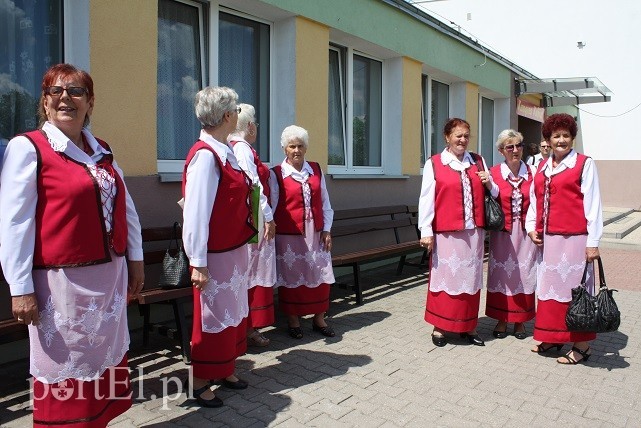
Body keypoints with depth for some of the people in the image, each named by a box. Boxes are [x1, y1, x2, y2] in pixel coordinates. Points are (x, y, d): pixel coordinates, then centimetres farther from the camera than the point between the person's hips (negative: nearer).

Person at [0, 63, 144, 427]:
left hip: (109, 276, 6)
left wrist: (135, 259, 12)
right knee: (66, 374, 7)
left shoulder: (102, 150, 11)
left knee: (106, 363, 17)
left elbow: (126, 208, 14)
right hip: (61, 280, -6)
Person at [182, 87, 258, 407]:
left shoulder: (225, 152, 6)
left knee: (234, 311, 20)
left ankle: (226, 369, 39)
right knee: (212, 316, 6)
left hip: (235, 249, 9)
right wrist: (197, 262, -20)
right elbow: (195, 212, -22)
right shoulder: (205, 156, -20)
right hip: (215, 255, -9)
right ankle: (199, 382, 26)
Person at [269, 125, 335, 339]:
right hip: (289, 236, -3)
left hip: (316, 234, 4)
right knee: (292, 277, 6)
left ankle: (319, 319, 24)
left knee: (320, 276, 8)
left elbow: (325, 203, 10)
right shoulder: (276, 174, -3)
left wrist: (326, 229, 4)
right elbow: (271, 206, -3)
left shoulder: (316, 170, 8)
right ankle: (293, 321, 23)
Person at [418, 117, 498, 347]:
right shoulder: (434, 163, -1)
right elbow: (426, 199, -6)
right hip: (446, 232, -4)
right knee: (445, 276, 2)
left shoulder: (478, 161, 13)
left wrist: (489, 184, -5)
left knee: (471, 277, 11)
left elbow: (494, 195, 19)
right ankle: (439, 327, 15)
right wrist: (426, 231, -11)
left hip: (474, 231, 5)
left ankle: (468, 326, 24)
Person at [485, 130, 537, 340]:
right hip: (502, 233, -1)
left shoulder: (532, 172, 2)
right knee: (501, 274, 5)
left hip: (525, 232, 1)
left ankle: (520, 320, 22)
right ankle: (502, 320, 19)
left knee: (524, 274, 7)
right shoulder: (493, 173, -2)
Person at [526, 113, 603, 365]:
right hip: (547, 238, 6)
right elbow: (534, 200, 19)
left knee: (574, 288, -1)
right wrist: (531, 227, 5)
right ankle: (552, 338, 25)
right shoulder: (542, 167, 14)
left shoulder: (584, 164, -2)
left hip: (574, 238, -6)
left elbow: (592, 203, -6)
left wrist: (593, 241, -10)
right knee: (549, 286, 11)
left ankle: (581, 346, 12)